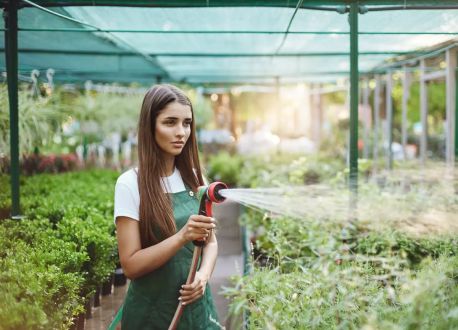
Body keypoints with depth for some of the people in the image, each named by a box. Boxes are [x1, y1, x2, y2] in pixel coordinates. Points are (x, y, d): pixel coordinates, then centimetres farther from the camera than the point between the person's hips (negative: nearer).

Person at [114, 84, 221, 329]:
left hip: (196, 305, 4)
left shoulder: (194, 178, 1)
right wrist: (182, 236, -28)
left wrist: (204, 275, -11)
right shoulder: (130, 184, -14)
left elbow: (210, 240, 8)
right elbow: (131, 265, -16)